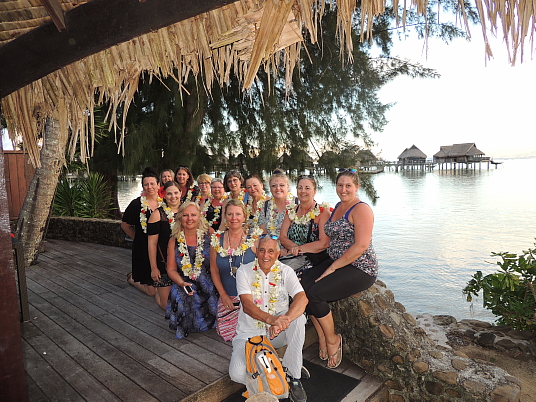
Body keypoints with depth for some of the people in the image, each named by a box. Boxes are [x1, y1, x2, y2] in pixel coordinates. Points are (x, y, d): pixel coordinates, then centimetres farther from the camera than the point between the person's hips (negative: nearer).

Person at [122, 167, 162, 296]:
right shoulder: (136, 204, -6)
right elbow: (125, 225, 4)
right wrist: (137, 237, 1)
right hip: (143, 248, -3)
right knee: (152, 290, 2)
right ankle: (131, 278, 32)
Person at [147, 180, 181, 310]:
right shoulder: (158, 214, -10)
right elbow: (152, 243, -9)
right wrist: (153, 268, -11)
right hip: (164, 264, -4)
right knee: (167, 305, 4)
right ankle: (157, 292, 36)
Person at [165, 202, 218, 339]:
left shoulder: (209, 235, -1)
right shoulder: (174, 240, 5)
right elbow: (171, 269, 6)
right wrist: (182, 283, -12)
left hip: (208, 286, -1)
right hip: (183, 286, 2)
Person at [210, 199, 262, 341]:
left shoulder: (253, 239, -5)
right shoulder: (217, 240, 3)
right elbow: (214, 271, 8)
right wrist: (223, 295, 0)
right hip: (227, 297, 3)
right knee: (226, 333, -3)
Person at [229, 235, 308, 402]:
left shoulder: (285, 271, -4)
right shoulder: (244, 271, -7)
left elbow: (302, 298, -20)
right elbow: (247, 306, -20)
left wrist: (284, 320, -40)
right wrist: (271, 319, -39)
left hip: (278, 334, 1)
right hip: (250, 333, -1)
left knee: (298, 318, -29)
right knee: (237, 374, -23)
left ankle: (294, 377, -14)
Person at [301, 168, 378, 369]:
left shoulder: (361, 209, -12)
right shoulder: (338, 207, 14)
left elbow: (361, 246, -21)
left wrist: (332, 268, -18)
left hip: (360, 269, -8)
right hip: (336, 263, 8)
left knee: (315, 293, -23)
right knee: (303, 286, -14)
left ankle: (332, 338, 3)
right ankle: (322, 337, 2)